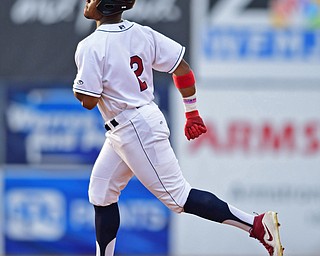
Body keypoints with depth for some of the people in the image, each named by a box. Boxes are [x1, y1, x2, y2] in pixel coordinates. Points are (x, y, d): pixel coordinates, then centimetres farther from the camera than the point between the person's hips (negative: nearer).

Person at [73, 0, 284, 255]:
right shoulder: (141, 33, 5)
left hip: (136, 130, -9)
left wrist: (77, 87, 6)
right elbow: (182, 69, 5)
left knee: (178, 196, -6)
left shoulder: (90, 47, -17)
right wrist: (192, 113, 14)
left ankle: (258, 224, -11)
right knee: (101, 192, 17)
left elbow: (88, 101, -17)